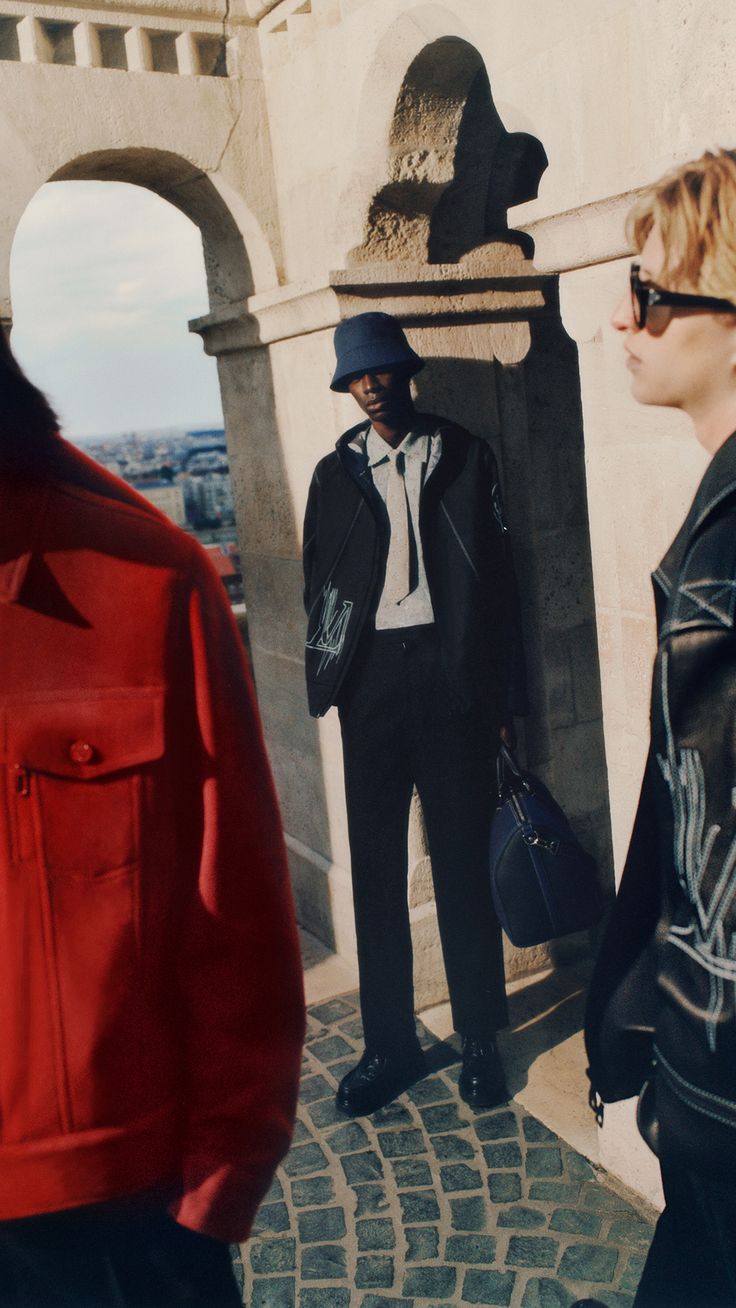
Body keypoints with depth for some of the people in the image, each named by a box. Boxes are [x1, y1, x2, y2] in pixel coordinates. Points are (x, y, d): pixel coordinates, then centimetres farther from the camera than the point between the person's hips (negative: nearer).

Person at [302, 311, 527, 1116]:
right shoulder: (336, 474, 10)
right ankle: (389, 1044, 20)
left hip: (449, 669, -2)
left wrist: (501, 695, -2)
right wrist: (328, 680, 0)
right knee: (376, 865, 6)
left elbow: (497, 578, 3)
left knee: (462, 861, 4)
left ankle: (479, 1039, 19)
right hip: (372, 676, 2)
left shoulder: (464, 458, 5)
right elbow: (318, 585, 12)